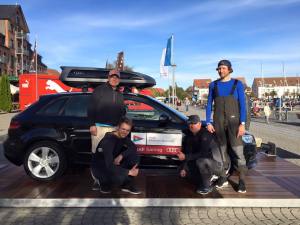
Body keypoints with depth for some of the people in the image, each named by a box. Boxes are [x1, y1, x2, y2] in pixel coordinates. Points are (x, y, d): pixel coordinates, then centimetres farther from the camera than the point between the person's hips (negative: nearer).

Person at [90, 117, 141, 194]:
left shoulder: (123, 137, -9)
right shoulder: (108, 141, -32)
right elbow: (110, 166, -37)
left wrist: (121, 156, -23)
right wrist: (129, 172, -30)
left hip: (113, 163, 7)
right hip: (99, 167, -7)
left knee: (135, 156, -14)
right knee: (120, 178, -35)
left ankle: (127, 185, 0)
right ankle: (104, 182, 0)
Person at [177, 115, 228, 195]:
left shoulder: (206, 134, -23)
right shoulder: (189, 136, 2)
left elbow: (203, 153, -30)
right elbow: (186, 152, 2)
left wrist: (186, 157, -32)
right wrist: (183, 168, -8)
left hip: (216, 164, -9)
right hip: (204, 163, 9)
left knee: (201, 161, -36)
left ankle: (207, 187, -15)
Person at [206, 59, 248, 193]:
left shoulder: (237, 84, 0)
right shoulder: (213, 85, 6)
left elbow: (242, 105, -4)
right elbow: (209, 104, 6)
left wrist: (242, 123, -12)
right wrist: (208, 123, -2)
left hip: (233, 121, -2)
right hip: (218, 122, 2)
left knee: (238, 150, -7)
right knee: (220, 149, 6)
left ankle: (242, 181, 0)